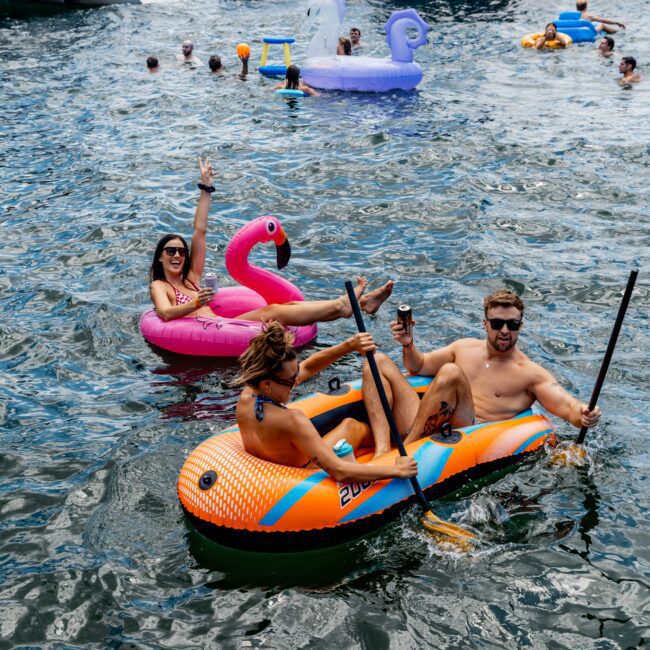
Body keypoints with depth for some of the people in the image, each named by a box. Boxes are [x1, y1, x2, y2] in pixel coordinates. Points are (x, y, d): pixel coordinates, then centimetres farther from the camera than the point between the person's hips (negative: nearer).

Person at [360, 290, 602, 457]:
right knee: (379, 362, -7)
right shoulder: (465, 347, 20)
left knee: (451, 373, -30)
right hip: (422, 428, 5)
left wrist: (583, 415, -31)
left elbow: (566, 406, -7)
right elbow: (420, 366, 29)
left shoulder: (530, 374, 4)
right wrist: (409, 346, 6)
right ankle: (382, 451, -27)